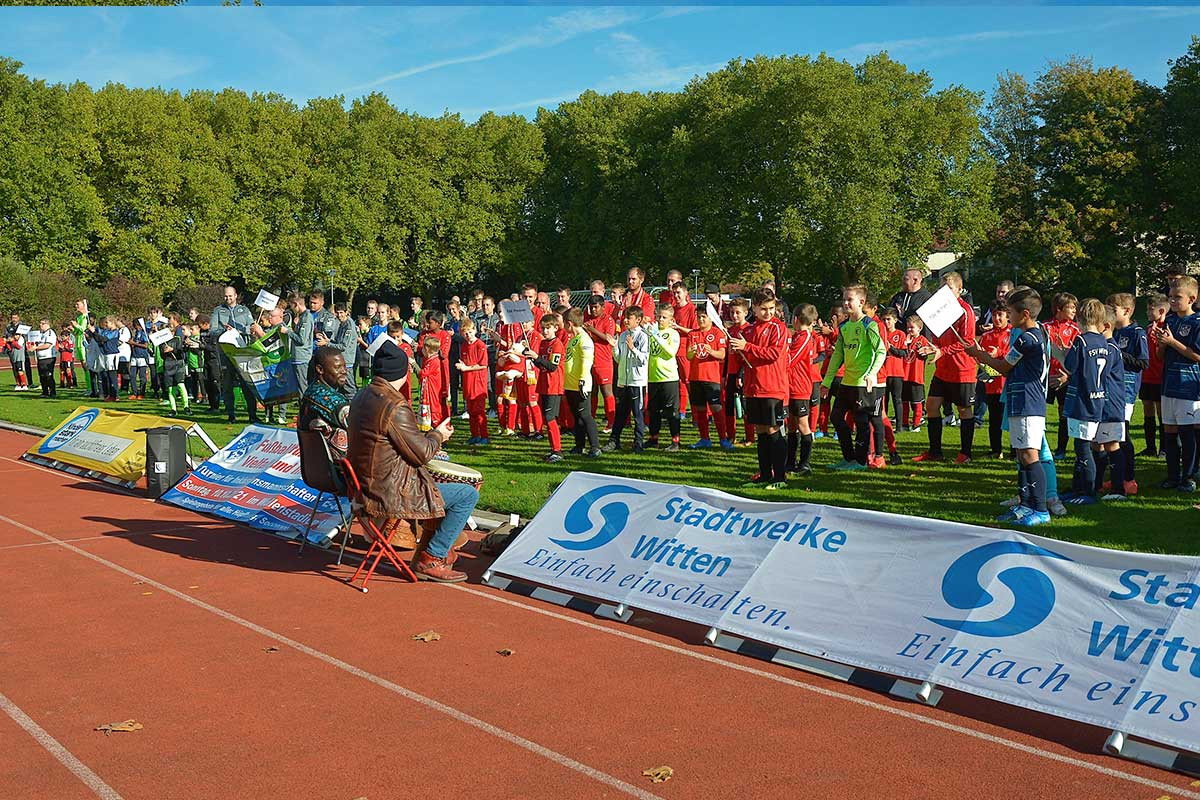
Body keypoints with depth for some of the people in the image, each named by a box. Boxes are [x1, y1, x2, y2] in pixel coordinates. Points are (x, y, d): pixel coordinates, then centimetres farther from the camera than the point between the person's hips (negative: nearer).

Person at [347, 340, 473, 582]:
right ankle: (431, 559, 5)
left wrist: (429, 437, 16)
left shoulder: (361, 397, 5)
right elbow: (422, 454, -17)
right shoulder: (395, 407, -23)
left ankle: (440, 545, 33)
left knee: (437, 480, 31)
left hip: (367, 487, 10)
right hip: (391, 494, -10)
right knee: (468, 494, -1)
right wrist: (437, 435, 1)